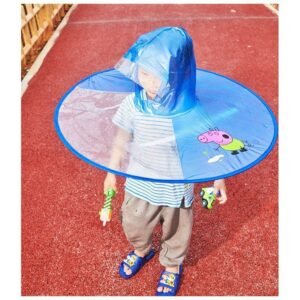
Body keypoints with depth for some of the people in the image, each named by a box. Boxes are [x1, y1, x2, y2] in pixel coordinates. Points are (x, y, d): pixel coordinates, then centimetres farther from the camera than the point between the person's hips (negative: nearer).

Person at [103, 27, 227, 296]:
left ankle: (172, 266, 56)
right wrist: (112, 172, 7)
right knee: (133, 226, 25)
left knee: (176, 232, 23)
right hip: (140, 184, 2)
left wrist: (218, 179, -2)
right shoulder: (132, 104, -18)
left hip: (177, 189, -2)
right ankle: (142, 251, 62)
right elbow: (122, 140, -3)